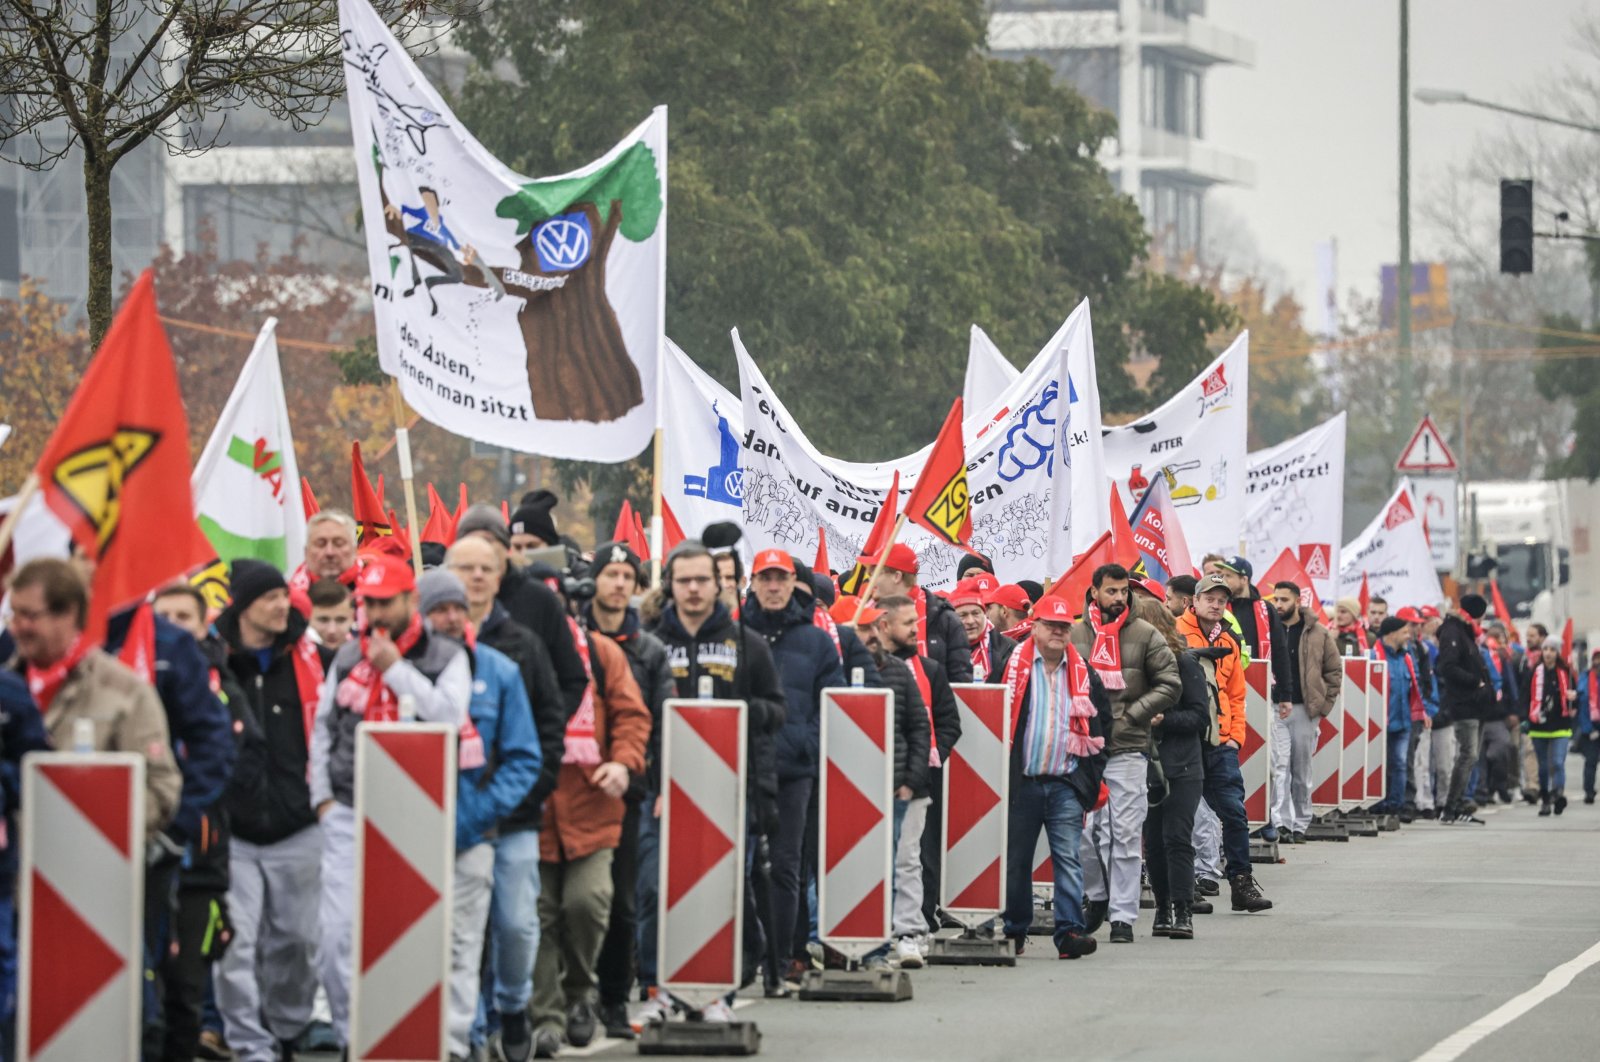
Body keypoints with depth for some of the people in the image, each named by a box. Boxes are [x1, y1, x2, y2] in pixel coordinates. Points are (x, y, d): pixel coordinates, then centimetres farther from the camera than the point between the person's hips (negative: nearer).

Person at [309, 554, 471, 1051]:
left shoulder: (447, 656, 2)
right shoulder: (347, 657, 14)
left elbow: (449, 716, -15)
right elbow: (322, 726, 19)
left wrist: (395, 668, -12)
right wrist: (322, 796, 11)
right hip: (349, 814, 3)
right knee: (336, 931, -4)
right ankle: (352, 1034, 6)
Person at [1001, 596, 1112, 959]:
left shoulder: (1082, 672, 10)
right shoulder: (1014, 665, 1)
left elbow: (1101, 722, 20)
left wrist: (1093, 770, 14)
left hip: (1066, 784, 1)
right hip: (1021, 782, -1)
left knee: (1069, 859, -7)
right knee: (1015, 859, 6)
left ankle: (1070, 931, -11)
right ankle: (1013, 930, 18)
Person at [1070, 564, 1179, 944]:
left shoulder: (1145, 635, 2)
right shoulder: (1074, 635, 7)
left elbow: (1170, 684, 1)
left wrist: (1129, 716, -7)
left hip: (1128, 749, -2)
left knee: (1125, 835, -3)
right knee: (1083, 830, 2)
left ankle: (1123, 916, 2)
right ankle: (1097, 896, 26)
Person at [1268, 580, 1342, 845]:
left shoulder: (1318, 634, 5)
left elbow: (1334, 671, 10)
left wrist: (1324, 705, 1)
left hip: (1305, 709, 1)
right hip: (1274, 708, -1)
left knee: (1302, 771, 7)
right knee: (1279, 767, -11)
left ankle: (1300, 825, 16)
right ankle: (1281, 823, -16)